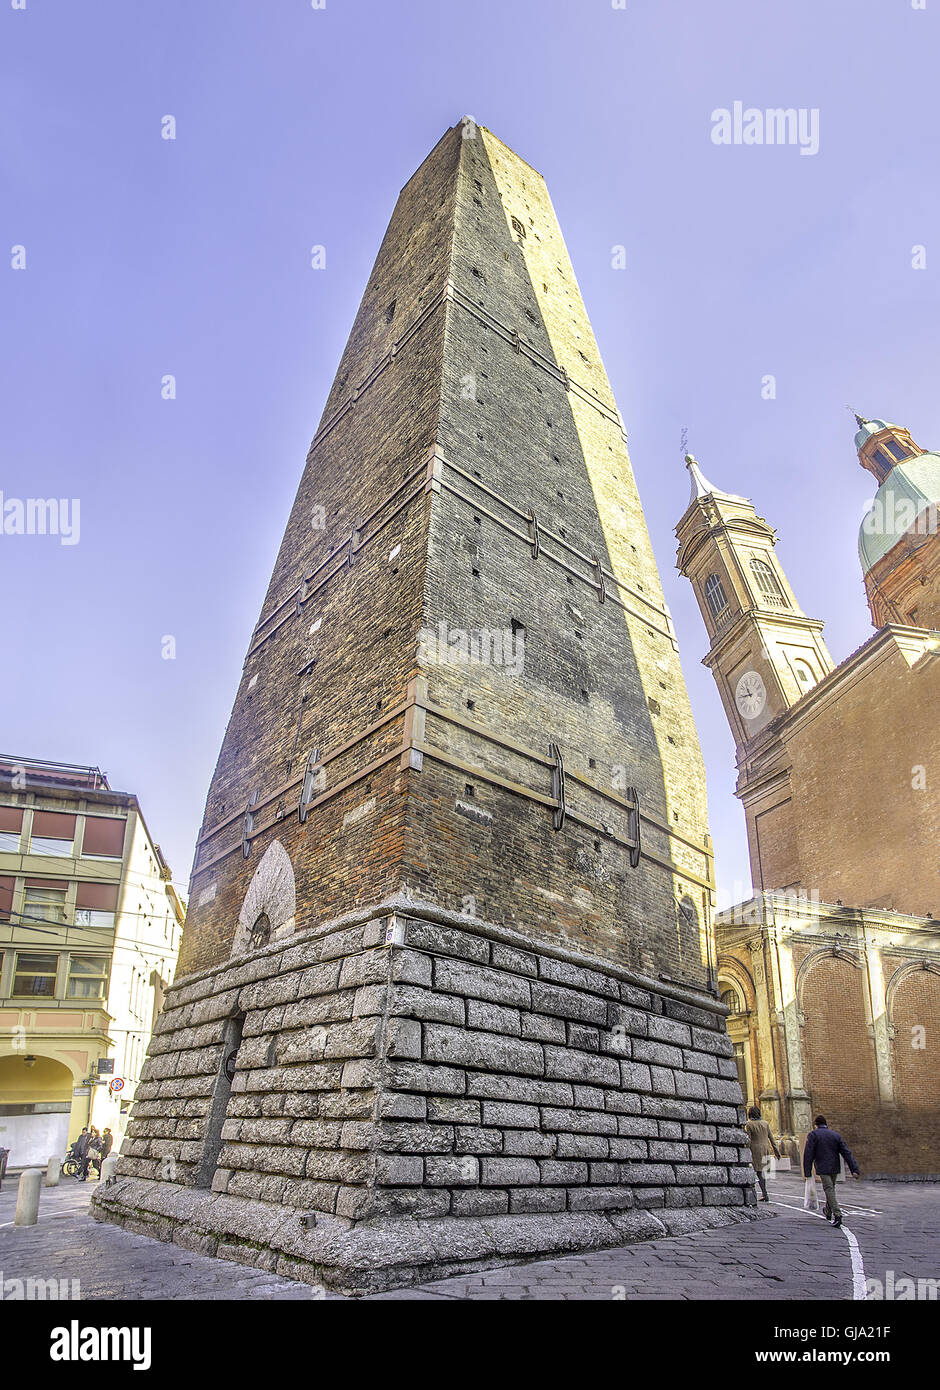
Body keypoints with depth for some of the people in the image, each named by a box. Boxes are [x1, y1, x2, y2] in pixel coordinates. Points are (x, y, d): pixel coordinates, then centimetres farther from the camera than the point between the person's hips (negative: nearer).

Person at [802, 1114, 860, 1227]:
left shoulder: (813, 1135, -2)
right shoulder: (836, 1135, 9)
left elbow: (808, 1155, -8)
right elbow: (847, 1153, 0)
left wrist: (807, 1172, -4)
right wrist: (854, 1169, -4)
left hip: (823, 1168, -5)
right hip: (835, 1168, 5)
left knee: (829, 1190, -4)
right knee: (831, 1189, 20)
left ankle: (837, 1215, -15)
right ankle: (828, 1212, 35)